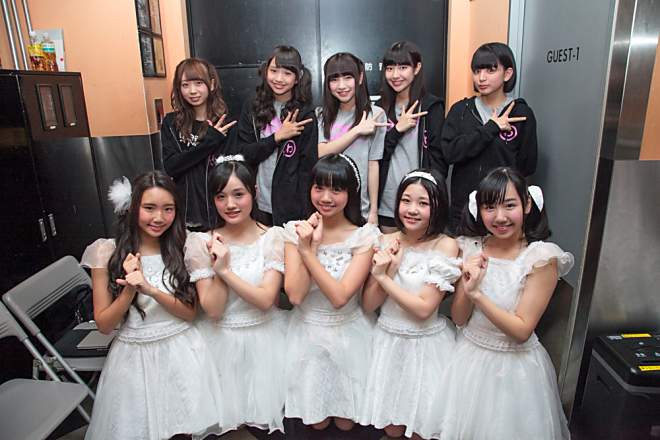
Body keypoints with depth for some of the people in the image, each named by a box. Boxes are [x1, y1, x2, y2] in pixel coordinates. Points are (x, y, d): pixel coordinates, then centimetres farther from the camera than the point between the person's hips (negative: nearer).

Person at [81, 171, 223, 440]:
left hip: (181, 353, 1)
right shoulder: (108, 253, -6)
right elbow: (104, 325, -4)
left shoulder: (181, 249, -1)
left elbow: (190, 312, -6)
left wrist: (150, 289, -21)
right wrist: (131, 288, -21)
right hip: (134, 357, -1)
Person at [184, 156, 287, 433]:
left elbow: (265, 300, -17)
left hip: (265, 337, 0)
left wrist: (226, 270, -24)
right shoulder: (201, 242, -8)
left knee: (265, 418, 9)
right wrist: (219, 266, -24)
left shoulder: (273, 237, -9)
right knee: (227, 416, 9)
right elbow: (212, 310, -12)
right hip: (222, 341, 1)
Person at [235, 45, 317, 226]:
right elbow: (243, 155, -1)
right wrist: (277, 136, -14)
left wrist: (304, 216, -10)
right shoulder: (251, 108, 5)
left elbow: (307, 166, -5)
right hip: (258, 205, 3)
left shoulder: (305, 114, -3)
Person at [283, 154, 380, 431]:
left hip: (349, 333, -1)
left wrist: (307, 251, -27)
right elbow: (294, 295, -17)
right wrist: (311, 246, -25)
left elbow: (340, 297, -24)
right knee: (317, 423, 13)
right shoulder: (296, 231, -8)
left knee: (345, 423, 14)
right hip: (307, 332, 2)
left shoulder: (364, 236, -15)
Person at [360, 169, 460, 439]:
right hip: (388, 340, 3)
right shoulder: (386, 242, -3)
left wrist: (383, 277, -18)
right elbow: (369, 305, -4)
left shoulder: (446, 246, -13)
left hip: (427, 345, -3)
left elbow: (423, 309, -18)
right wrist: (387, 269, -20)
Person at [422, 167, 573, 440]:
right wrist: (468, 287, -24)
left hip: (516, 365, -3)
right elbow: (458, 318, -5)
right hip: (469, 357, 4)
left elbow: (522, 330, -20)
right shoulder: (471, 248, -6)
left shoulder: (542, 258, -18)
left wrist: (477, 294, -29)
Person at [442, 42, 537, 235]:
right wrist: (490, 128, -13)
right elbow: (449, 152, -12)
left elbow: (527, 166, 0)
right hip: (462, 207, 2)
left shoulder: (521, 114, 0)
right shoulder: (460, 110, 5)